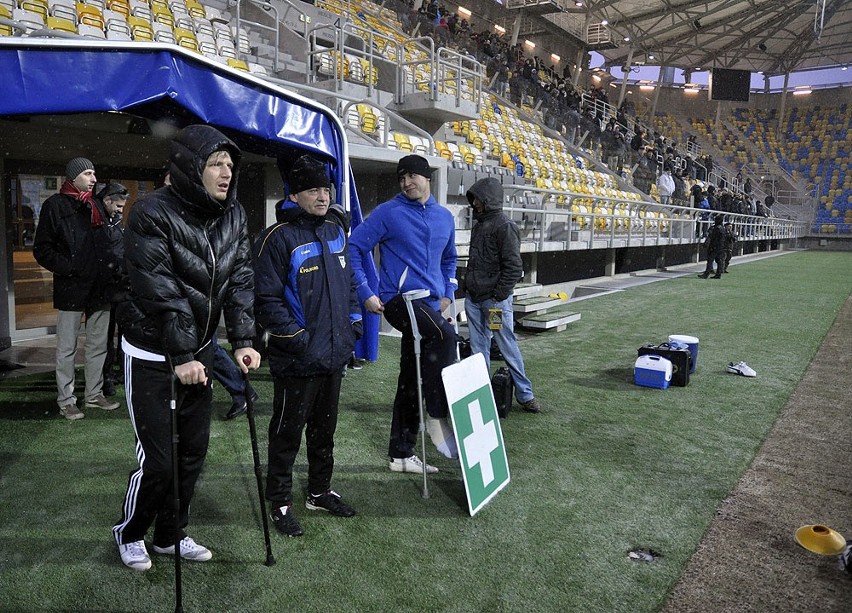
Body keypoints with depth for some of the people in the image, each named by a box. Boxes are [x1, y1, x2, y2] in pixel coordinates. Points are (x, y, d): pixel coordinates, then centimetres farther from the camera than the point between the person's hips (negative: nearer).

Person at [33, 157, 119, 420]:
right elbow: (42, 249, -6)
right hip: (71, 289, -6)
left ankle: (95, 394, 23)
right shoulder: (55, 205, -3)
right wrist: (69, 268, -15)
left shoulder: (95, 206, 14)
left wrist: (108, 274, 8)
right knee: (67, 348, 2)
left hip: (99, 289, 6)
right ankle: (66, 401, 11)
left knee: (99, 346, 12)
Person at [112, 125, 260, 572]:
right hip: (152, 354, -6)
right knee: (158, 459, 0)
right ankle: (129, 533, 28)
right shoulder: (154, 214, -19)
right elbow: (160, 292, -23)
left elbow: (240, 280, -4)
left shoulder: (233, 215, 0)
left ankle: (169, 535, 33)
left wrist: (242, 342, -13)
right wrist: (180, 357, -24)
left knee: (193, 451, 12)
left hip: (199, 350, 6)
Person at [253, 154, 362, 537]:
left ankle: (320, 492, 38)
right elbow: (266, 299, -17)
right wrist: (295, 336, -20)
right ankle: (280, 503, 24)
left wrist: (354, 318, 10)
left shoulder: (335, 231, 10)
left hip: (334, 354, 7)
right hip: (297, 359, -7)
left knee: (324, 428, 20)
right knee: (287, 433, 7)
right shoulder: (278, 238, -14)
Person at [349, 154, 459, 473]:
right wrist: (365, 293, -11)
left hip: (430, 304, 6)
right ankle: (438, 417, -19)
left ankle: (402, 454, 21)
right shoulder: (388, 212, -4)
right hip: (399, 300, -6)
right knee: (445, 335, -32)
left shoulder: (445, 217, 14)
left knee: (410, 381, 10)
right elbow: (354, 247, -5)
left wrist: (448, 293, 15)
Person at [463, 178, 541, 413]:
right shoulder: (479, 224, 14)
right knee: (478, 349, 10)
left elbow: (514, 267, -15)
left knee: (508, 347, 0)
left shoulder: (504, 226, -11)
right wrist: (467, 286, 14)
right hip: (473, 298, 8)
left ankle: (525, 395, 13)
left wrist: (498, 296, -16)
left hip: (495, 299, -8)